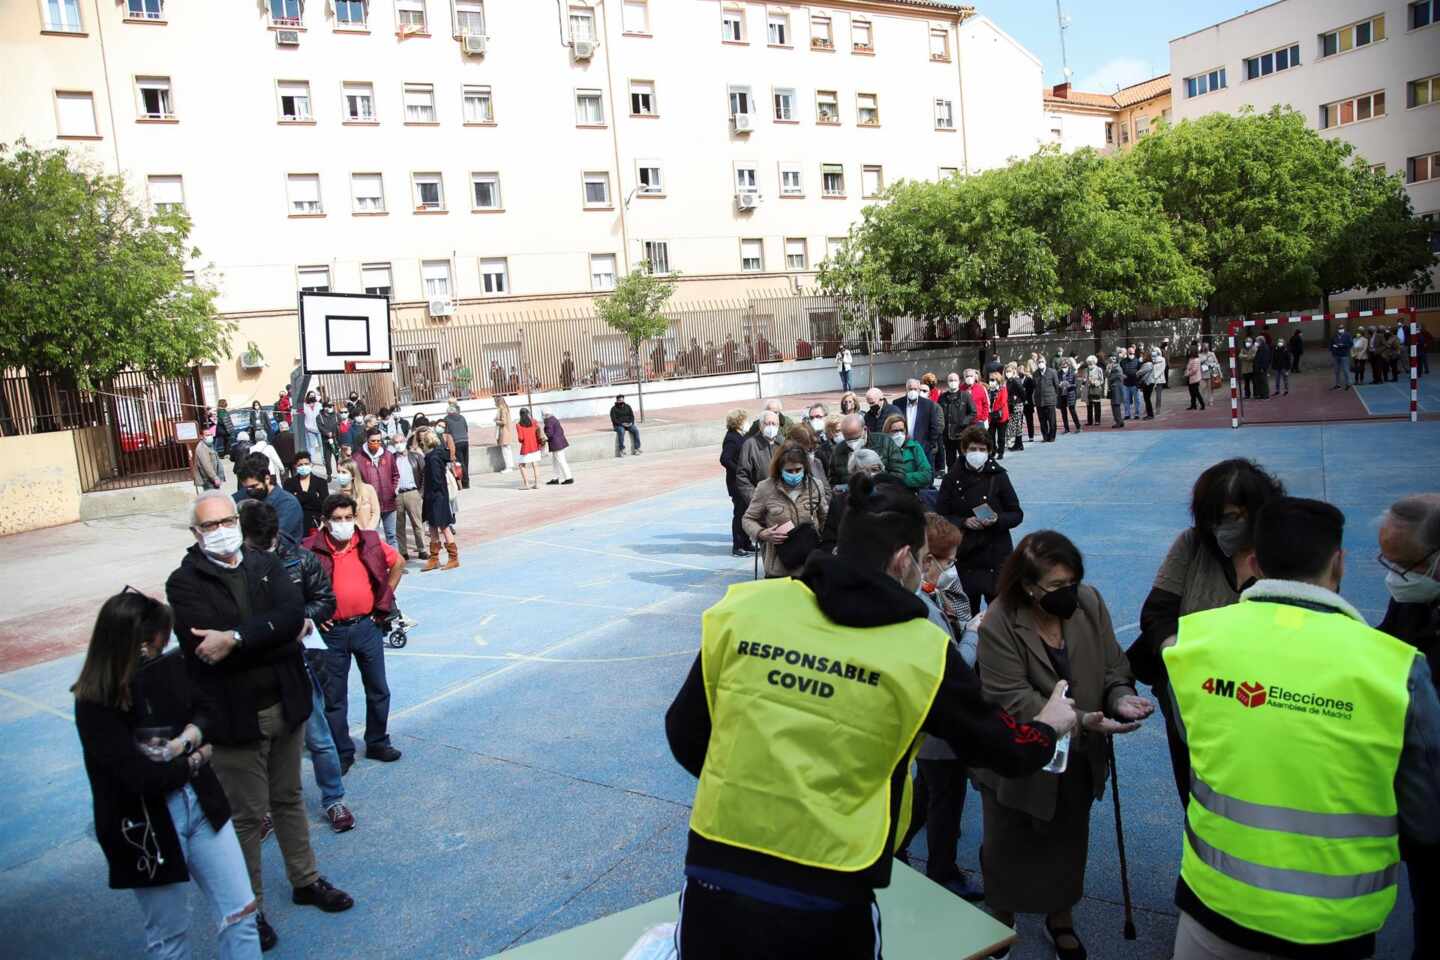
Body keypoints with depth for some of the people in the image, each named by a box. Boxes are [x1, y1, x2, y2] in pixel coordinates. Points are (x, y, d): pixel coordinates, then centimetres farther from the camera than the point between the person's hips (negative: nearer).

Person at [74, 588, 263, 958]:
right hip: (146, 827, -4)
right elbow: (141, 777, -23)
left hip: (201, 805, 4)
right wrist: (197, 759, -8)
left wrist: (187, 738, -12)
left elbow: (205, 710, 9)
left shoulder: (170, 668, -7)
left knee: (240, 913, 8)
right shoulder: (95, 705, -18)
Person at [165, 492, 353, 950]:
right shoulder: (185, 582, -8)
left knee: (288, 799, 20)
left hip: (284, 706, 4)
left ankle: (306, 880, 37)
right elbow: (207, 648, -20)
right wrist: (272, 637, -17)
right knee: (247, 814, 7)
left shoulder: (266, 565, 3)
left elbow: (293, 615, -14)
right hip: (233, 717, -4)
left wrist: (237, 638, -24)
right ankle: (250, 909, 25)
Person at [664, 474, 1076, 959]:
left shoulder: (741, 609, -5)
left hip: (712, 880, 1)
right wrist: (1048, 727, 28)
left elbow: (684, 736, 4)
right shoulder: (922, 650, -9)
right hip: (828, 905, -1)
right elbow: (1001, 751, 6)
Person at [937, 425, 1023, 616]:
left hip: (996, 555, -1)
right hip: (964, 556, 1)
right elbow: (940, 517, 2)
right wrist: (964, 522, -14)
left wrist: (997, 520, -16)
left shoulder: (998, 476, 0)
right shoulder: (952, 479, 1)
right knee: (967, 611, 7)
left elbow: (1017, 514, 3)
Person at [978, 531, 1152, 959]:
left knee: (1069, 845, 25)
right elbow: (1015, 700, -27)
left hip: (1078, 761, 4)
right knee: (1010, 851, 17)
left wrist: (1121, 698, -25)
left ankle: (1061, 920, 51)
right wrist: (1081, 721, -35)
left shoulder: (1089, 602, -11)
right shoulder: (998, 625, -25)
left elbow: (1113, 666, -4)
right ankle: (1002, 925, 44)